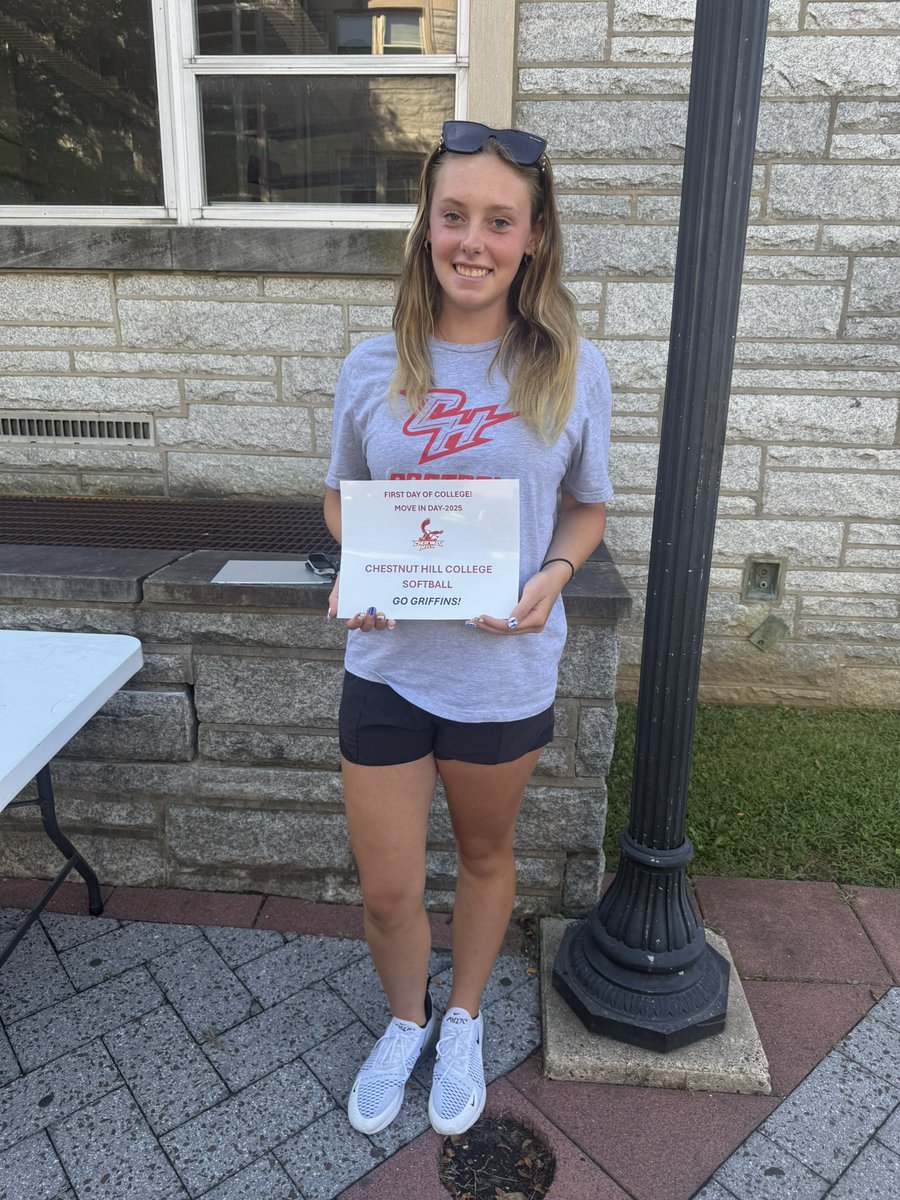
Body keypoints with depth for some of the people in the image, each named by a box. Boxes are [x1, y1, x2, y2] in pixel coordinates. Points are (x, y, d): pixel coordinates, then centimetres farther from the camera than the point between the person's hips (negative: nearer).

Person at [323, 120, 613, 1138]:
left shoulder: (572, 370, -6)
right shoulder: (374, 367, -3)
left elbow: (586, 508, 4)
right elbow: (342, 497, 8)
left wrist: (552, 575, -16)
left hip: (505, 668, 0)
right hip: (386, 663, 1)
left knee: (485, 856, 21)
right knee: (386, 889, 11)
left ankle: (463, 1022, 50)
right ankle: (405, 1021, 46)